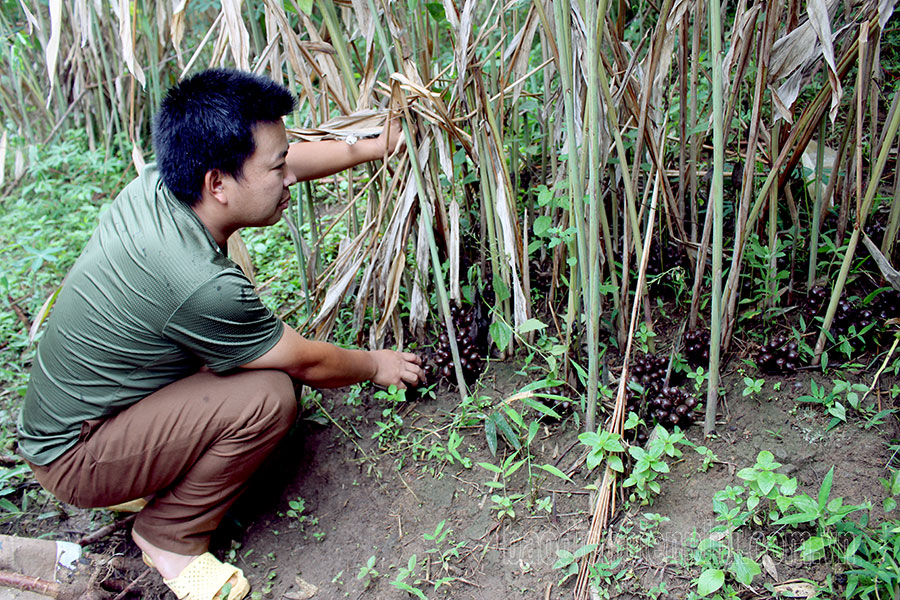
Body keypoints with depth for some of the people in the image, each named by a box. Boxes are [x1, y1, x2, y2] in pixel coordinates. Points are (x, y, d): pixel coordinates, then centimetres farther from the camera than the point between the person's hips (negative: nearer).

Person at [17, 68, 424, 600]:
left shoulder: (157, 183, -12)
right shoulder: (202, 285, -35)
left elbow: (293, 159, 6)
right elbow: (308, 364, -17)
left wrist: (372, 148, 13)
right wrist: (376, 365, 2)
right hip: (76, 460, -8)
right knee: (269, 395, -24)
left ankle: (153, 477, 15)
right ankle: (170, 537, -2)